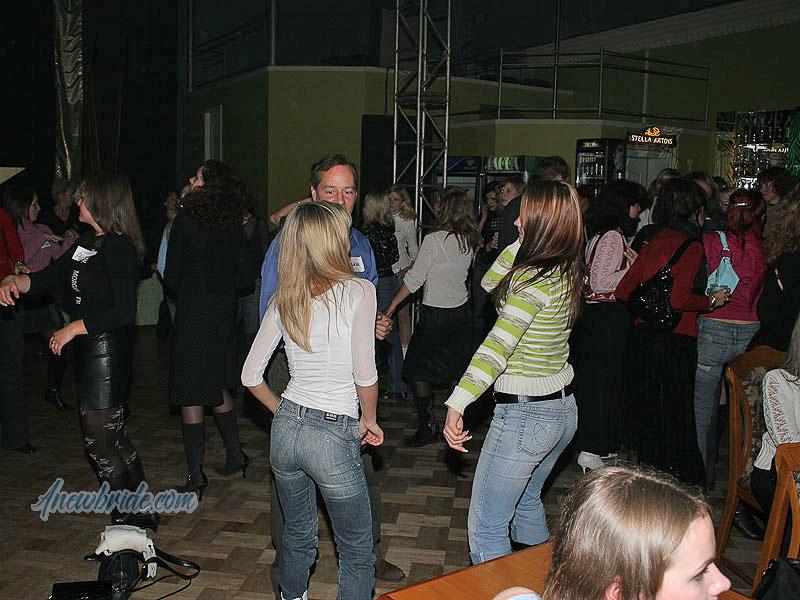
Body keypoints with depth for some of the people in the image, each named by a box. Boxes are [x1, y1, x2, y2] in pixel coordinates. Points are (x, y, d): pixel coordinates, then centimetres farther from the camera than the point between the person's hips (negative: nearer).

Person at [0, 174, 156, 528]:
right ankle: (141, 513, 29)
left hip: (106, 351, -10)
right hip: (88, 351, 10)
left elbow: (123, 312, -22)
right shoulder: (87, 243, 13)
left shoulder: (119, 247, -16)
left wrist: (73, 328, -16)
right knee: (112, 438, 17)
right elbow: (51, 277, 16)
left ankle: (130, 519, 13)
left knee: (100, 442, -1)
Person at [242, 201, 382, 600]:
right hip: (334, 437, -5)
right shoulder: (358, 291, -12)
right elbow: (365, 374, -14)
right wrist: (370, 418, 2)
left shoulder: (284, 300, 4)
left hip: (286, 429, 6)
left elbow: (250, 376, 6)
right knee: (357, 551, 13)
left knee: (297, 536, 26)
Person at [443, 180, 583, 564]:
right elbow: (490, 283, 15)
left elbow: (497, 346, -33)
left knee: (486, 528, 2)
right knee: (527, 501, 29)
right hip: (563, 409, 10)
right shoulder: (565, 273, 5)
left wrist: (456, 405, -38)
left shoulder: (535, 279, -22)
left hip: (524, 414, -10)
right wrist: (521, 242, 3)